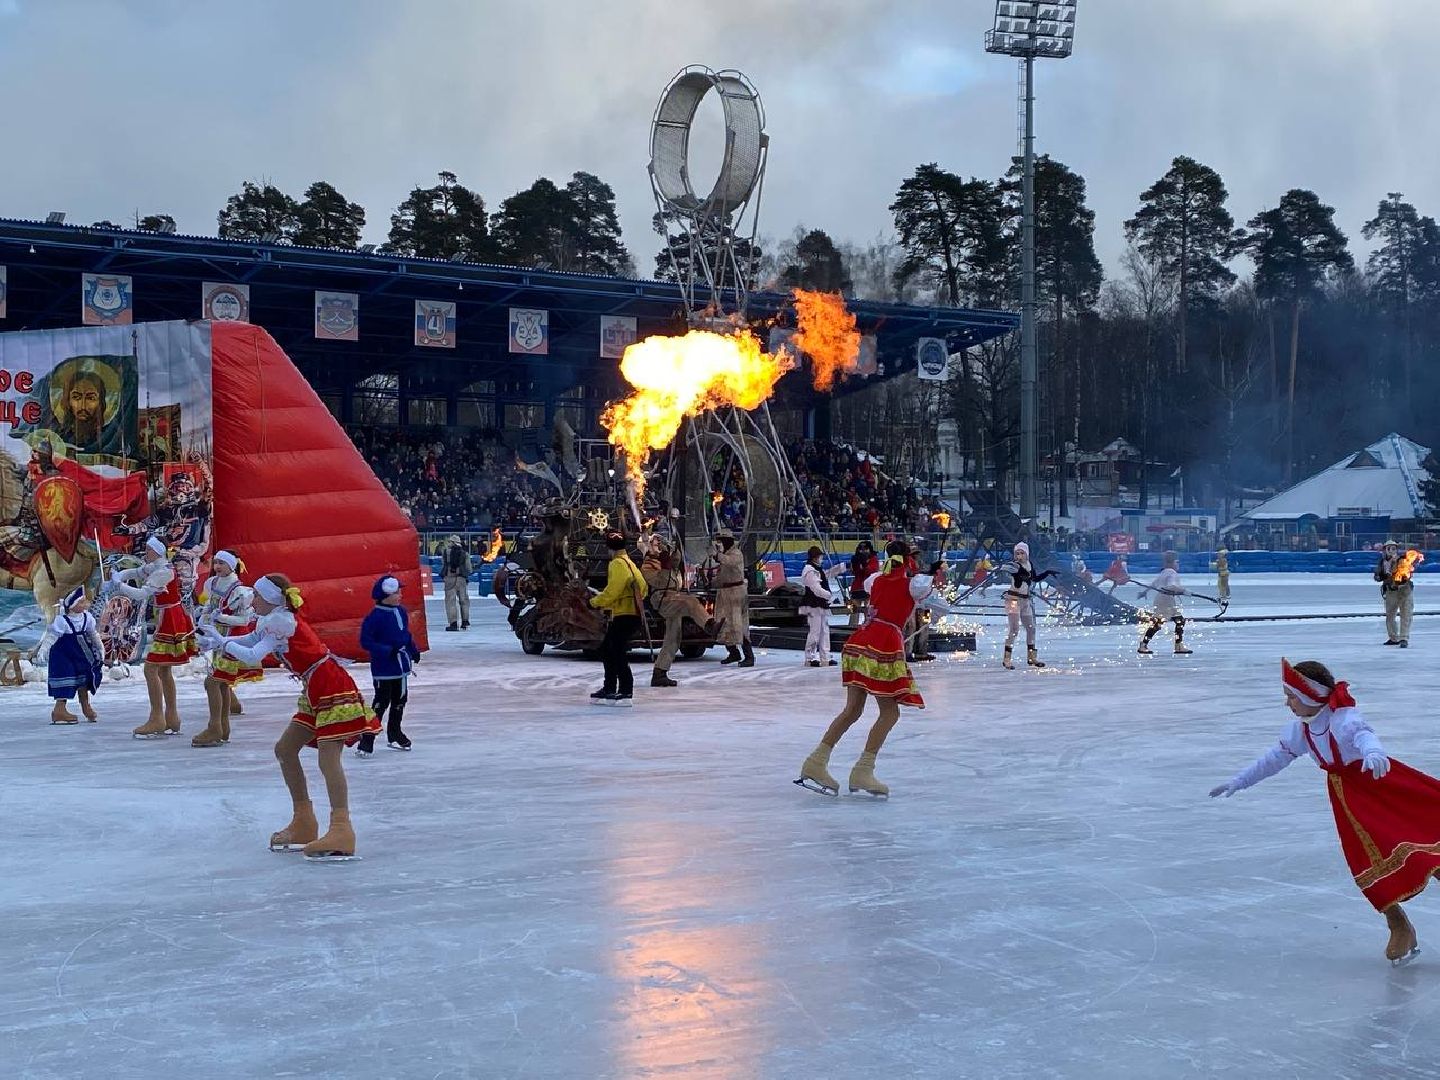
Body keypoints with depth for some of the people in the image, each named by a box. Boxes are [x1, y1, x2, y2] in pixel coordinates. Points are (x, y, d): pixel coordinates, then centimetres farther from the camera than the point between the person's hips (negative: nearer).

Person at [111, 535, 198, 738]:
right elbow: (135, 572, 23)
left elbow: (141, 594, -24)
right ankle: (171, 719, 20)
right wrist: (118, 575, 3)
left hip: (170, 621, -10)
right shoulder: (155, 567, 11)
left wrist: (119, 584, -12)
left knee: (151, 669, -10)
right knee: (164, 670, 14)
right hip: (168, 620, 10)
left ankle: (157, 720, -8)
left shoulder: (163, 572, -19)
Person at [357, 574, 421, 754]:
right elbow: (365, 641, -20)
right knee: (382, 702, -9)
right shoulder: (375, 617, -18)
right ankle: (366, 740, -4)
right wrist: (387, 651, -25)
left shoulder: (401, 612, 5)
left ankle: (394, 734, 34)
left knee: (400, 699, 18)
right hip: (383, 668, -8)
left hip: (401, 664, 8)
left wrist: (414, 650, 12)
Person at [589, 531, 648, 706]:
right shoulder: (629, 563, 19)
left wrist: (596, 601, -2)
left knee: (618, 653, -10)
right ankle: (609, 689, 24)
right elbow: (642, 587, 24)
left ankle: (626, 692, -10)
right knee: (606, 649, 17)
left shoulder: (618, 564, -12)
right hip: (632, 613, 10)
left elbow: (612, 591, -19)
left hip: (625, 615, -10)